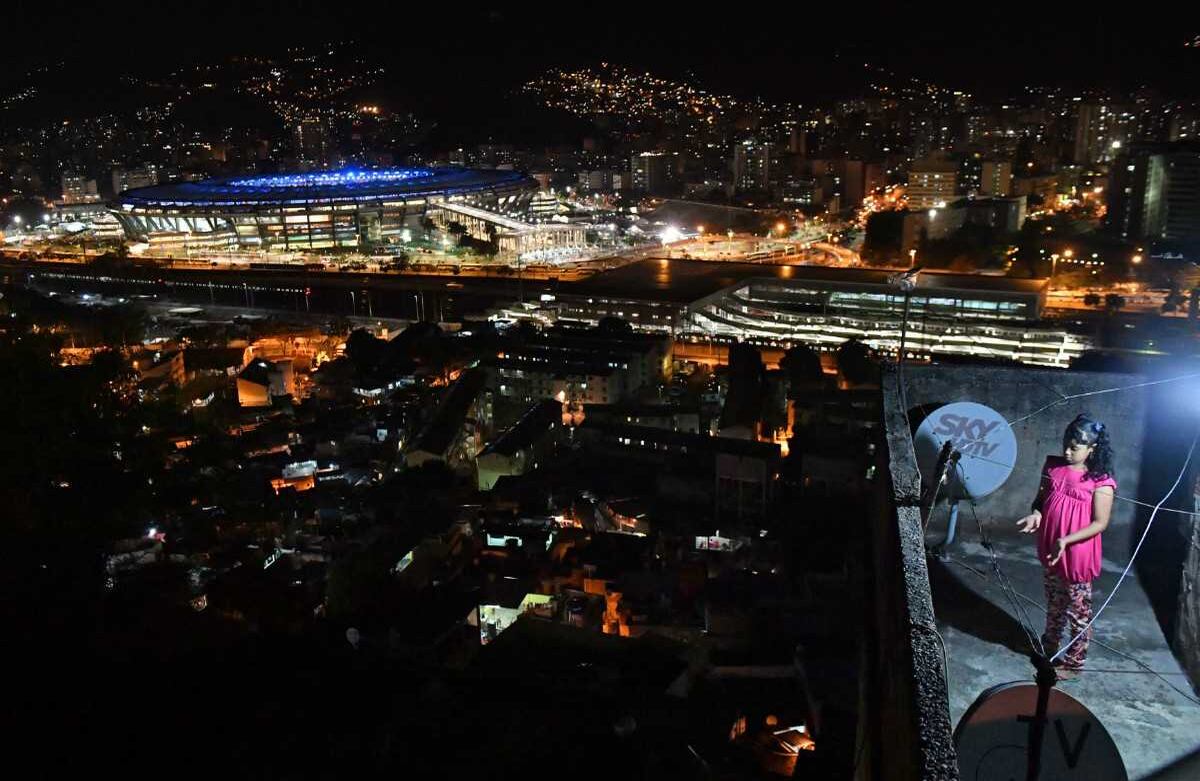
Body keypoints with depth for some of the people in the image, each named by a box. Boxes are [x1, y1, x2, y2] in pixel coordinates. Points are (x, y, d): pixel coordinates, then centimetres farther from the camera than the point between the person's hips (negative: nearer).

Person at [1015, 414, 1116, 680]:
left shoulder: (1101, 481, -17)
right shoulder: (1053, 467, -2)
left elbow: (1100, 523, -16)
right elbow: (1041, 499, 9)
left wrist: (1067, 540, -26)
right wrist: (1036, 515, -12)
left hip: (1078, 556, -5)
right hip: (1050, 552, 6)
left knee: (1077, 611, 9)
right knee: (1053, 604, 23)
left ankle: (1073, 662, 24)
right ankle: (1050, 648, 41)